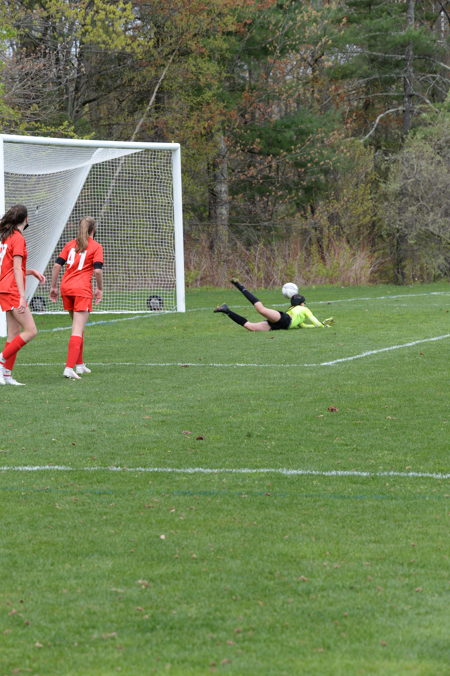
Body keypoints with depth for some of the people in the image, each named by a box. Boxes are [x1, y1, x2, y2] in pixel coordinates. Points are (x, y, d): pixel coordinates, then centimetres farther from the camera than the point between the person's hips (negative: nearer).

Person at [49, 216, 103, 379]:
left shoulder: (70, 244, 13)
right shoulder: (96, 247, 0)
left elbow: (57, 265, 6)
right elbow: (97, 270, -10)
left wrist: (53, 286, 12)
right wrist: (100, 289, 3)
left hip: (66, 287, 5)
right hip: (82, 289, -5)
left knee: (77, 327, 21)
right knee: (78, 330, -9)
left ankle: (80, 364, 28)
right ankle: (69, 367, -21)